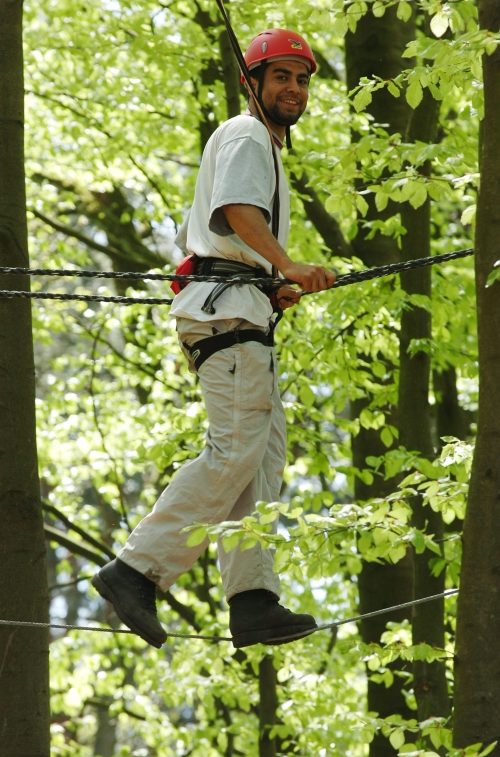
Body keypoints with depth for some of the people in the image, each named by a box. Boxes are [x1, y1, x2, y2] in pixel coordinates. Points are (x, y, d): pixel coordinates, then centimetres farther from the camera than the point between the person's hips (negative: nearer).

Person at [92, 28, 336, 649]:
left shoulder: (264, 148, 31)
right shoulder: (245, 137, -1)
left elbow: (191, 237, 33)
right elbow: (238, 209, -22)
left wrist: (272, 286, 24)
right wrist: (286, 265, -38)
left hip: (242, 314, 11)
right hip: (228, 311, -11)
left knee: (263, 453, 2)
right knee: (235, 451, -18)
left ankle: (253, 603, -4)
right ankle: (137, 570, -21)